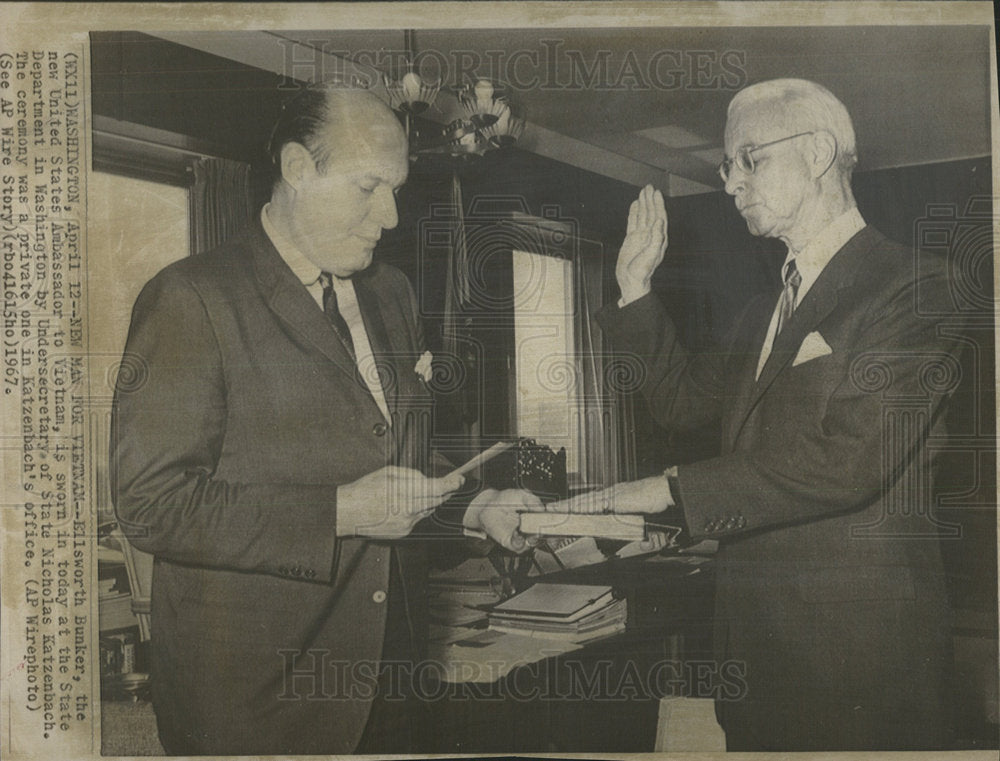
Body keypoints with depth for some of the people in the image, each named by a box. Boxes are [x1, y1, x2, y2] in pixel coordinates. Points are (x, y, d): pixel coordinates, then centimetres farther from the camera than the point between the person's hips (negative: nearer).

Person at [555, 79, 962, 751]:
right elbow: (685, 400, 18)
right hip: (758, 632, 8)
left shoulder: (912, 287, -12)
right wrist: (636, 285, 9)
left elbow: (849, 461, -23)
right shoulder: (768, 309, 15)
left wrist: (673, 490, -19)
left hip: (858, 644, -7)